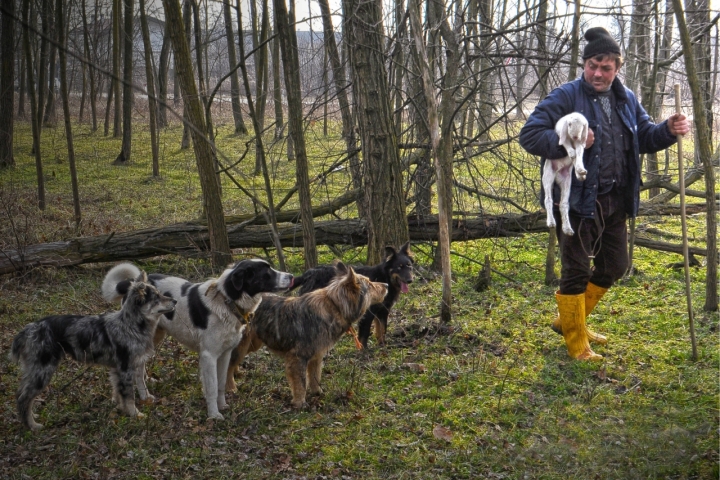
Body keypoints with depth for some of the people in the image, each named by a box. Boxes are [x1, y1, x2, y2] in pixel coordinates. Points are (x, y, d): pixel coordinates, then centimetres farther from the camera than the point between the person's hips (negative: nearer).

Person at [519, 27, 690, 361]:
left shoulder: (626, 100, 10)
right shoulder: (565, 97, -11)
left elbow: (644, 138, 18)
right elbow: (529, 135, -16)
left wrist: (669, 130, -3)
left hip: (615, 201, 7)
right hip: (578, 201, -7)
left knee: (613, 267, 17)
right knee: (576, 271, 1)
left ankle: (568, 321, 36)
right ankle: (577, 344, 17)